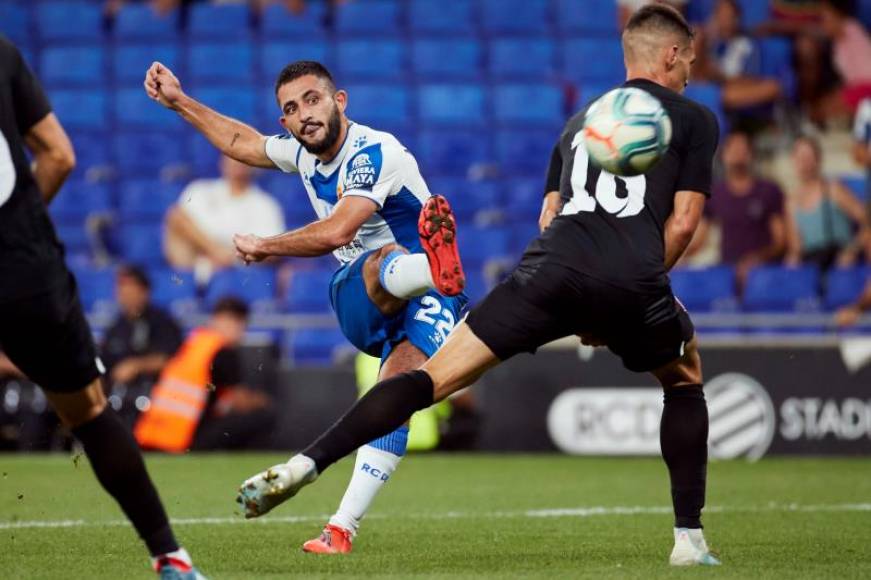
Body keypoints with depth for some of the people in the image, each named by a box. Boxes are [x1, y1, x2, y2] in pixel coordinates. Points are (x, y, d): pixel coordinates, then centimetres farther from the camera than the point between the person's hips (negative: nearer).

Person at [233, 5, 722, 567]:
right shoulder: (695, 119, 16)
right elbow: (682, 223, 7)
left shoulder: (581, 119, 30)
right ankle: (689, 538, 21)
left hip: (552, 267, 2)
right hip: (633, 281, -2)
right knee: (686, 378, 27)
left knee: (434, 377, -1)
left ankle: (304, 465, -17)